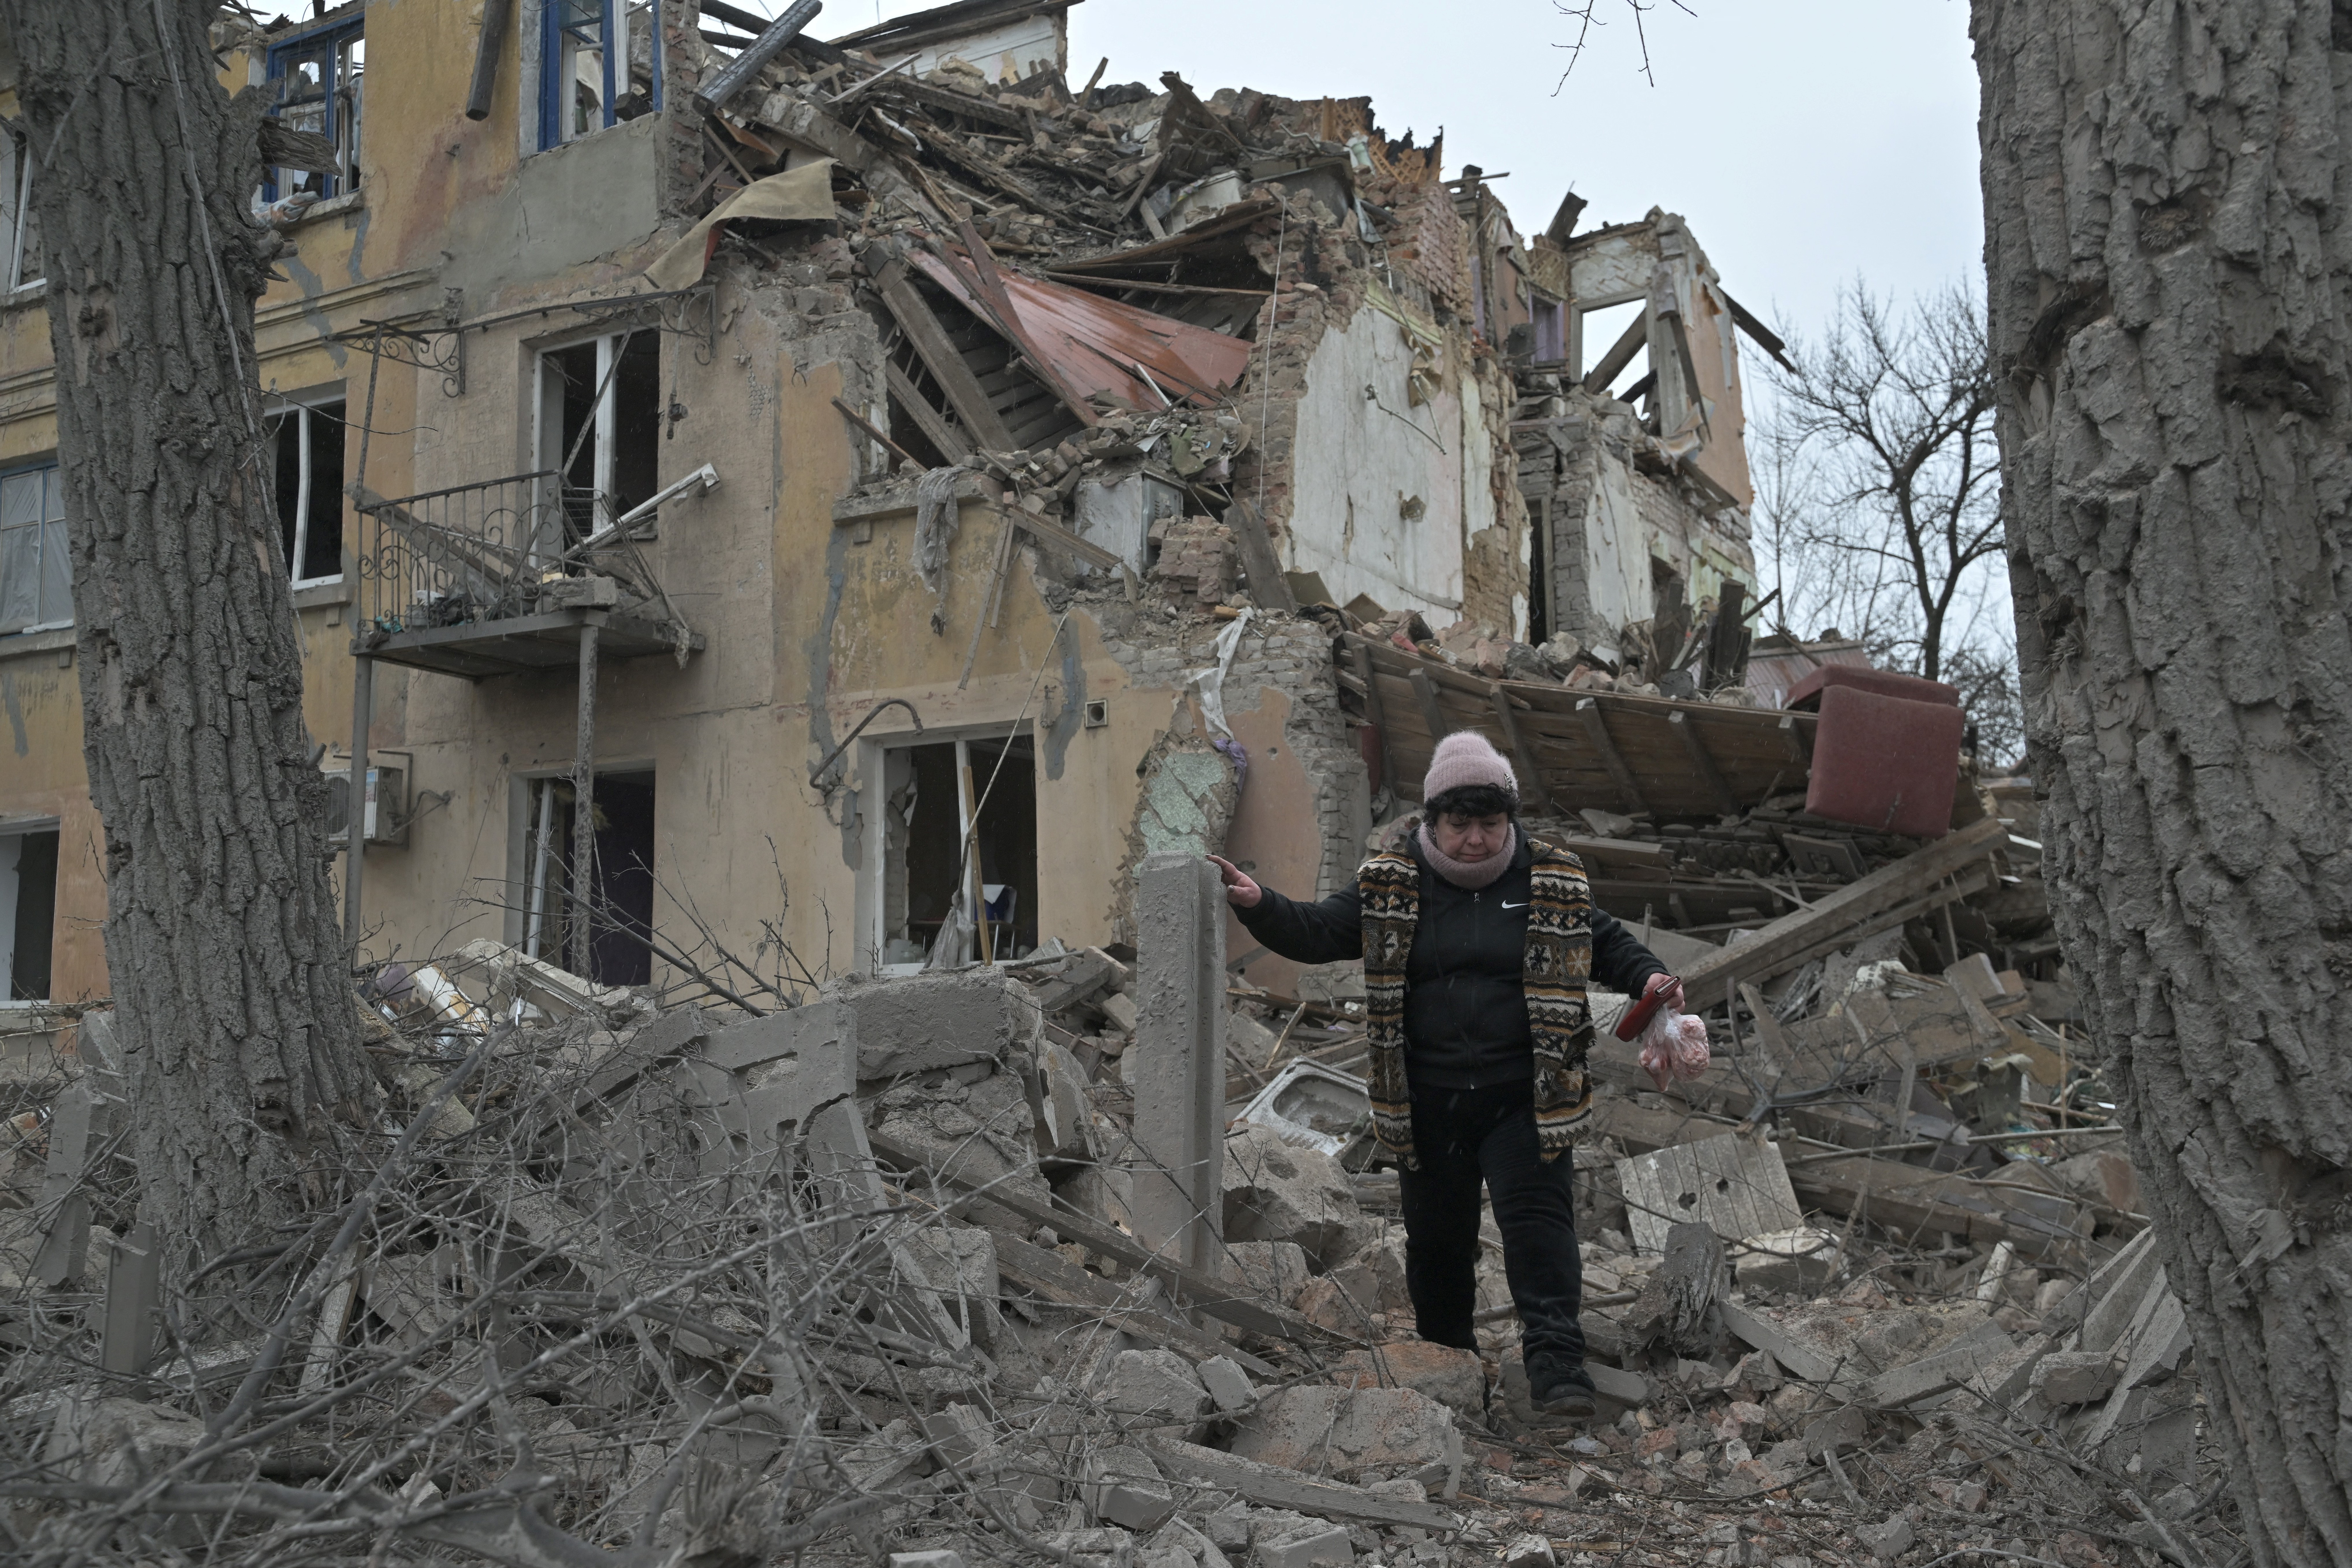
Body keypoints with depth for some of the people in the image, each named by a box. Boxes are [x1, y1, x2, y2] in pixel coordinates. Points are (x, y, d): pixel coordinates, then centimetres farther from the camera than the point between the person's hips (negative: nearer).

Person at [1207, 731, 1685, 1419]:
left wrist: (1650, 980, -8)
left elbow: (1610, 945, 12)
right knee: (1435, 1234, 14)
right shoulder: (1390, 886, 1)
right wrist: (1258, 904, -18)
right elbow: (1316, 932, 0)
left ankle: (1557, 1361, -7)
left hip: (1524, 1098, -1)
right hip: (1427, 1103, 2)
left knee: (1538, 1218, -13)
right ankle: (1445, 1361, 35)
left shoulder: (1552, 884, 1)